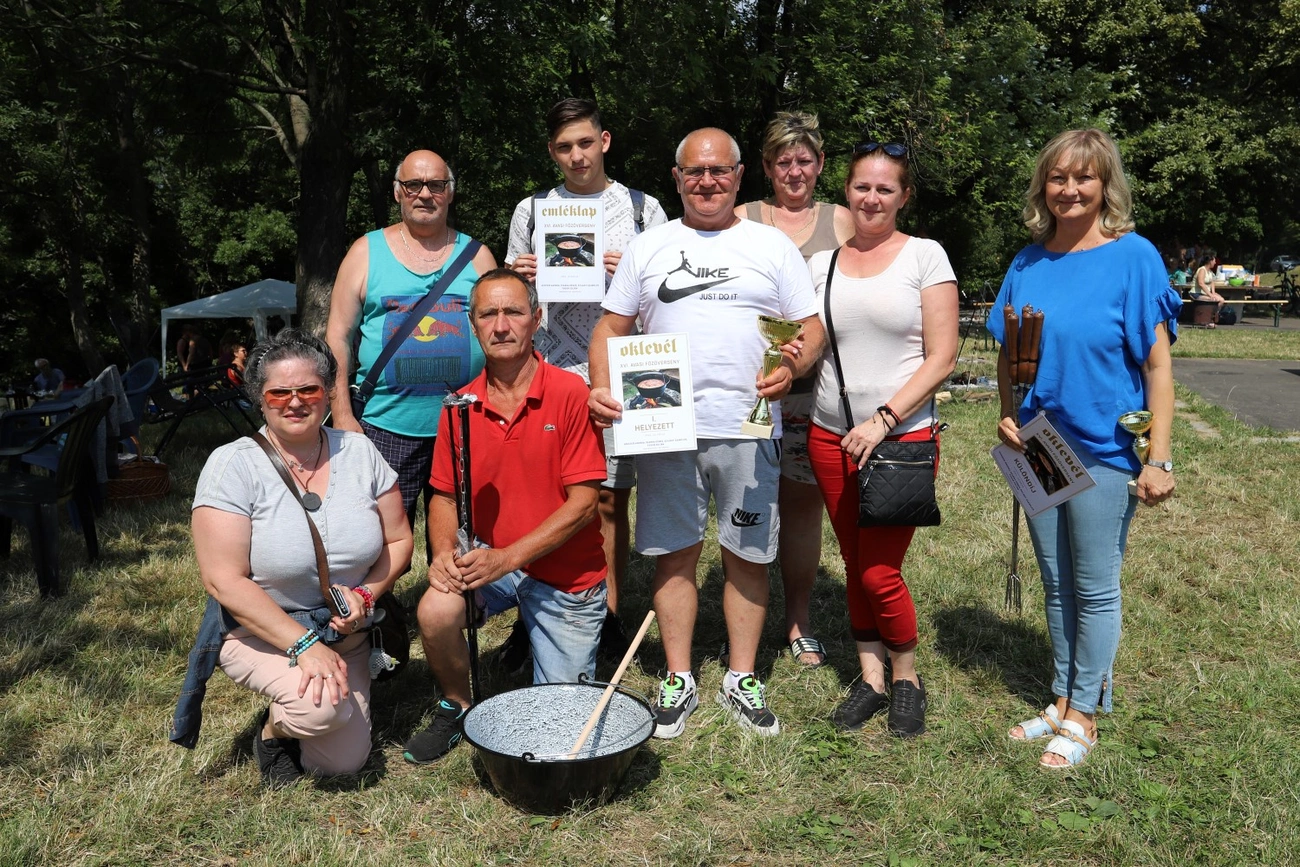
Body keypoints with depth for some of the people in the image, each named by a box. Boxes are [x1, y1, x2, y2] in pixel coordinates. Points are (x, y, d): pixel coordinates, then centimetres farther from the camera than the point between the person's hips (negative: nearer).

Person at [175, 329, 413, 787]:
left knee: (345, 763, 2)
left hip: (344, 634, 4)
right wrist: (303, 645, -27)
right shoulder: (232, 466, -17)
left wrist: (365, 595, -16)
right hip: (259, 631, -4)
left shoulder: (359, 453, -5)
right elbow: (225, 580, -21)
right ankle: (272, 729, 6)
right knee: (320, 708, -32)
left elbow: (398, 541, 3)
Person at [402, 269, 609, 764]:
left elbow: (584, 502, -17)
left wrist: (508, 557, -23)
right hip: (489, 560, 3)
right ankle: (457, 709, 2)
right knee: (436, 610, -29)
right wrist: (445, 552, -15)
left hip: (566, 575, -2)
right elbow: (444, 496, 6)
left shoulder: (570, 394, -15)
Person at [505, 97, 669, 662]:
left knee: (610, 499, 4)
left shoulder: (643, 208, 9)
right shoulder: (531, 211, 12)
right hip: (548, 376, 1)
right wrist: (518, 277, -5)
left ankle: (609, 614, 16)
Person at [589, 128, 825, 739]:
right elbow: (611, 327, 11)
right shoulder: (647, 248, 12)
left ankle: (742, 679, 21)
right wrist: (601, 389, -7)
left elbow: (811, 330, 6)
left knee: (747, 553, 6)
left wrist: (793, 368, -16)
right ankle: (678, 679, 20)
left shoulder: (772, 245, 9)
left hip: (748, 427, -1)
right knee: (673, 552, 6)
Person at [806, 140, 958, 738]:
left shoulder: (924, 256, -1)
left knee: (879, 572, -5)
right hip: (831, 437, 4)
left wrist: (884, 419, -15)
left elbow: (941, 357, -6)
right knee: (856, 567, 9)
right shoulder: (821, 264, 9)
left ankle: (907, 679, 19)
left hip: (904, 436, -3)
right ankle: (871, 678, 25)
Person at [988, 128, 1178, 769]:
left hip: (1105, 451, -5)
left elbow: (1157, 364, -11)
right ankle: (1062, 699, 31)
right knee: (1056, 585, 15)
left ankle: (1083, 715, 22)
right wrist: (1008, 414, -4)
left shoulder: (1133, 257, -10)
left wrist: (1158, 459, -15)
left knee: (1094, 588, 6)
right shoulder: (1028, 263, 4)